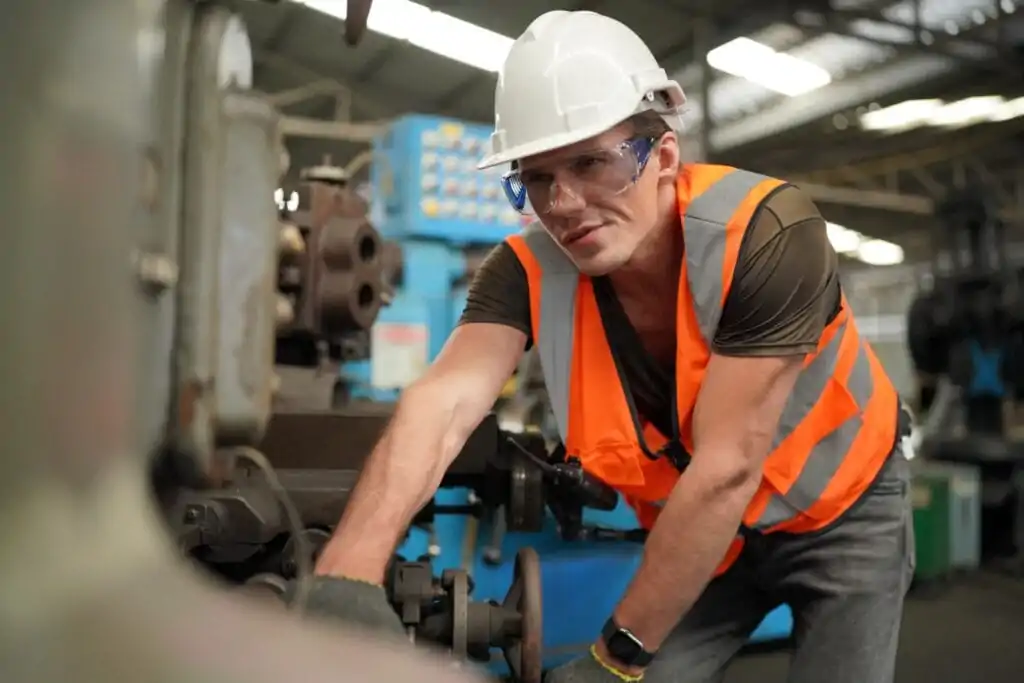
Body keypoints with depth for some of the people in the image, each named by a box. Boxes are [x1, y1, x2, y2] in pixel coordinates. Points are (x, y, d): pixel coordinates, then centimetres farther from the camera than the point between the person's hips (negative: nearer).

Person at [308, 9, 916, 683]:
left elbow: (726, 469, -33)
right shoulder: (530, 271, -21)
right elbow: (441, 405, -35)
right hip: (706, 531, 3)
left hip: (842, 509, -2)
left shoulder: (766, 234, -32)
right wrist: (348, 571, -52)